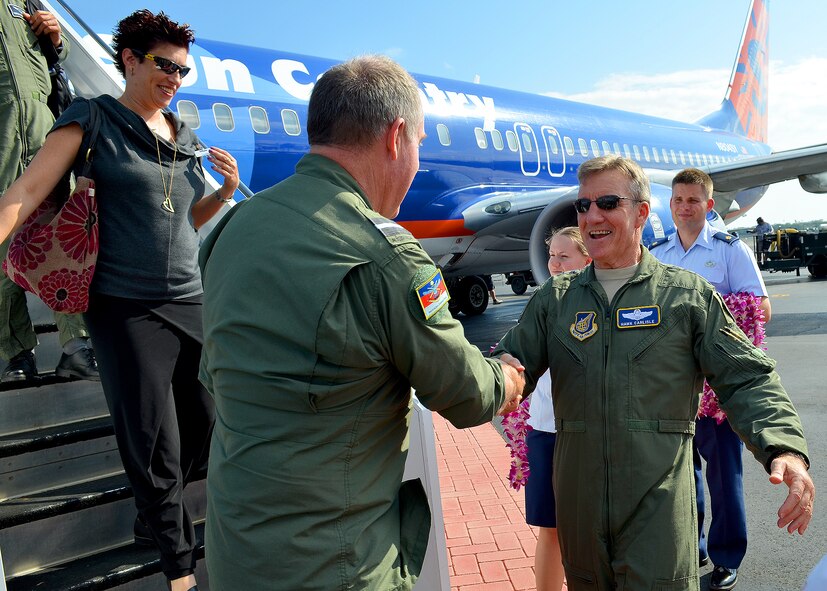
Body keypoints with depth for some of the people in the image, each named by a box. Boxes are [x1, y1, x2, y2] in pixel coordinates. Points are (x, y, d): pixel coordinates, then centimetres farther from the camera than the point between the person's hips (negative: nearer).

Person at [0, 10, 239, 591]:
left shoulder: (187, 140, 13)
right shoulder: (93, 121, -3)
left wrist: (226, 190, 3)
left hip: (190, 303, 6)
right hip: (127, 308, -6)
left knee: (205, 424, 12)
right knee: (155, 447, 2)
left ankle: (154, 515, 41)